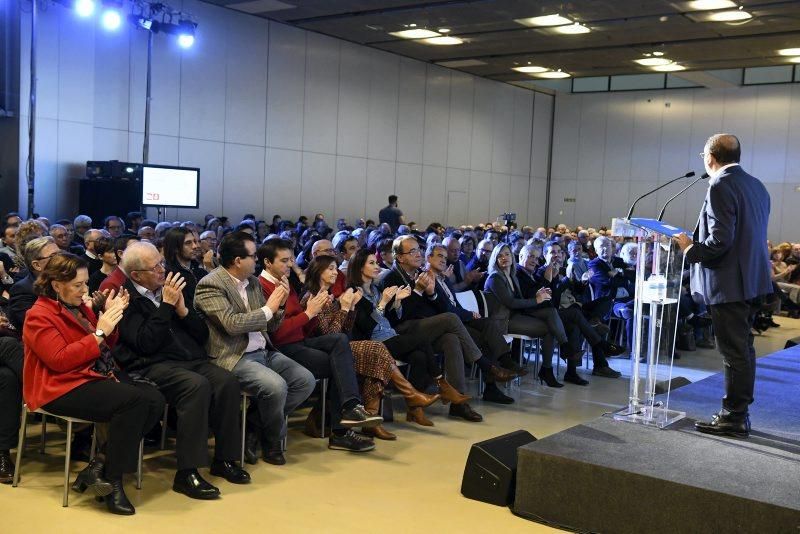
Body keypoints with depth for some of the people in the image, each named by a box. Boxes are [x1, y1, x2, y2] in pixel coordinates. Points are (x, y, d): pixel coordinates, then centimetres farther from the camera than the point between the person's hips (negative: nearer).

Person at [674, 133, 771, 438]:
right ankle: (740, 412, 26)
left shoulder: (721, 187, -17)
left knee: (735, 353, -2)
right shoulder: (756, 185, 11)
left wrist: (690, 249, -7)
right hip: (754, 280, 9)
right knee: (744, 349, 16)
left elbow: (720, 240, -23)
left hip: (729, 283, -9)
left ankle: (733, 418, 7)